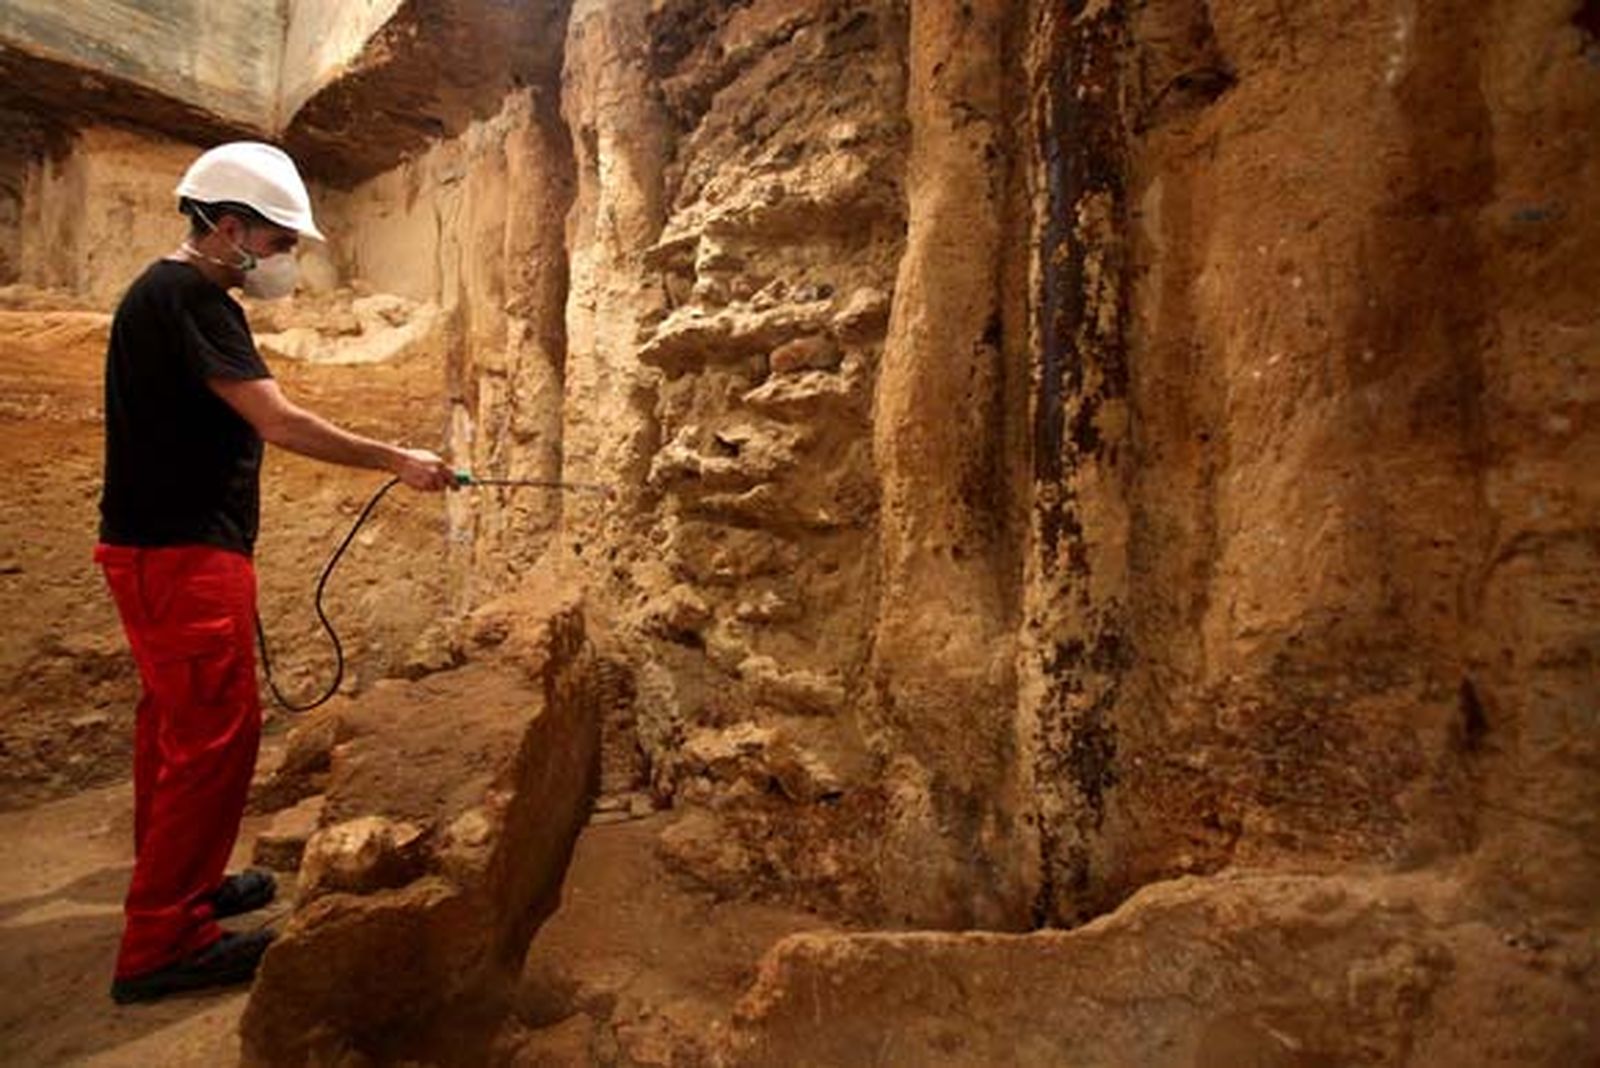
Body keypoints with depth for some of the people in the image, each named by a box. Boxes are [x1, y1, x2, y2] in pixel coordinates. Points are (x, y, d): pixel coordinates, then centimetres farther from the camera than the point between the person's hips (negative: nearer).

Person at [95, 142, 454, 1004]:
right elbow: (279, 422, -22)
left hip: (162, 548, 11)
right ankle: (162, 943, 3)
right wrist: (397, 461, -15)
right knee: (216, 735, -7)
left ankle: (176, 885, 32)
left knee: (175, 723, 17)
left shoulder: (168, 293, 17)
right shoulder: (190, 299, -15)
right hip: (181, 555, -11)